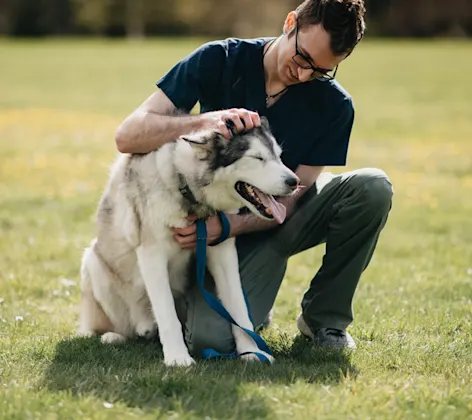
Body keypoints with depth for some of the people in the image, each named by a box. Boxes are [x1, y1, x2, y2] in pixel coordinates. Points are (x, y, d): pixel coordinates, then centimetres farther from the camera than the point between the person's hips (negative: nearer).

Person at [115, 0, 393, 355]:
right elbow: (127, 136, -20)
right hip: (219, 221, -2)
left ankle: (323, 316, -7)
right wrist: (203, 122, -38)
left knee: (373, 187, -26)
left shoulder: (334, 106, -13)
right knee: (211, 340, -28)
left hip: (278, 223, 2)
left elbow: (289, 200, -13)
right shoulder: (220, 60, -16)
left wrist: (225, 226, -32)